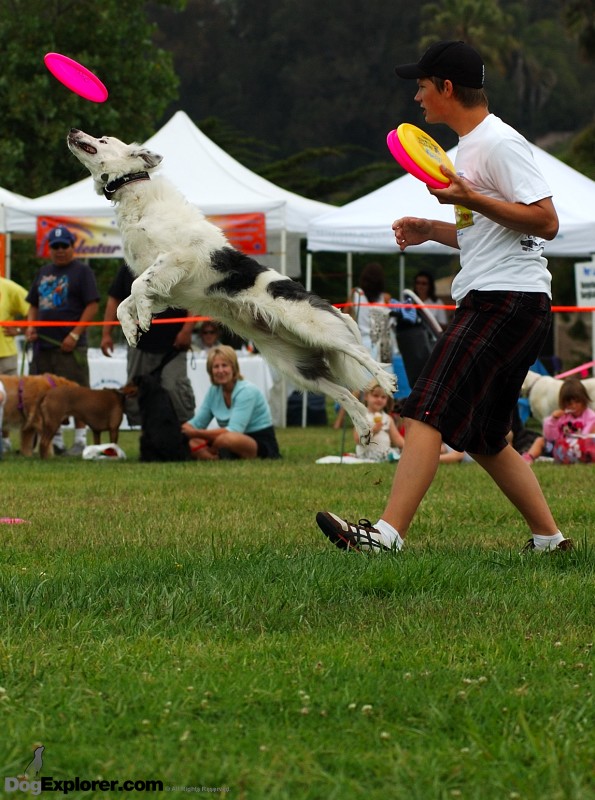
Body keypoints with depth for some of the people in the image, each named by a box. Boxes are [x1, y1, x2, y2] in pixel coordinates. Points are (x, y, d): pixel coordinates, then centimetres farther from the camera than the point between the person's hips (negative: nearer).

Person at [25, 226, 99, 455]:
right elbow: (33, 305, 25)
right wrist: (30, 326, 5)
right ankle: (55, 441, 15)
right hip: (42, 343, 7)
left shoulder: (82, 271, 0)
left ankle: (80, 441, -3)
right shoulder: (44, 272, 19)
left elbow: (93, 305, -7)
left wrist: (75, 335, -14)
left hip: (70, 345, -7)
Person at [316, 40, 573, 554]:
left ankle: (388, 534, -27)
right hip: (488, 301, 11)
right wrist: (432, 231, 17)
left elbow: (545, 222, -18)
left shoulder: (500, 143, -11)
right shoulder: (469, 145, 21)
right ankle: (549, 539, 19)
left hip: (509, 300, -11)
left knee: (427, 412, -18)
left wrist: (470, 199, -23)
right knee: (483, 437, 14)